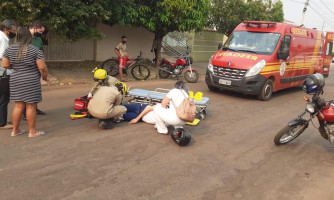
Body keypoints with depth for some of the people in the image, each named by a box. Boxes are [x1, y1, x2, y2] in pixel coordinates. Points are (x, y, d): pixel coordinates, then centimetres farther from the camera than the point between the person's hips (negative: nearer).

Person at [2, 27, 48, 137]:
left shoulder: (10, 49, 4)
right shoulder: (35, 50, -10)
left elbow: (5, 65, 6)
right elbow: (42, 67, -14)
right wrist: (45, 77, 3)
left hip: (15, 81, 5)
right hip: (31, 82, -5)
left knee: (18, 105, 13)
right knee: (31, 106, 2)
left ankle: (15, 130, 22)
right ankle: (32, 131, 11)